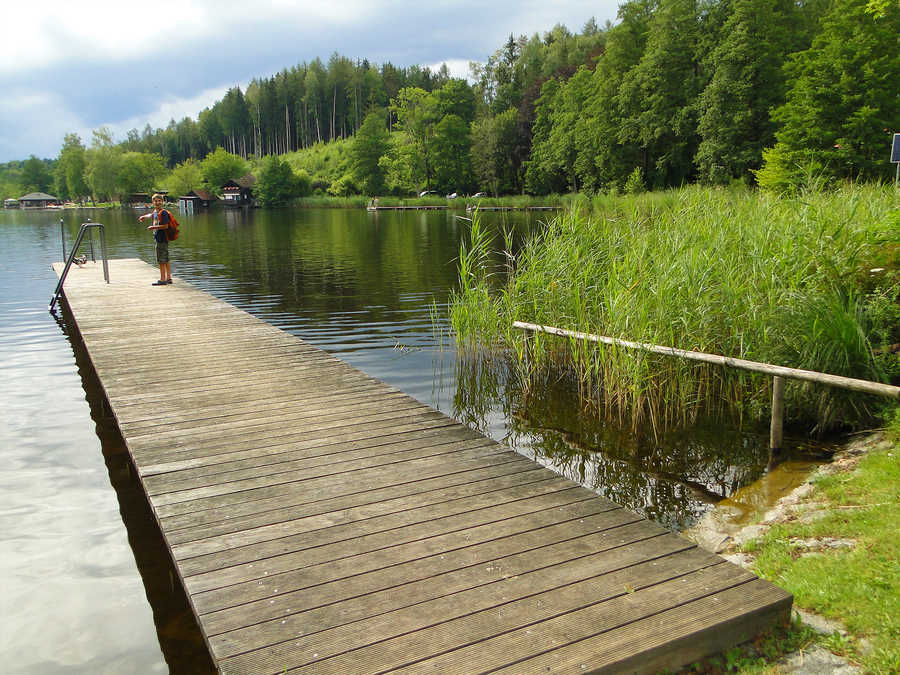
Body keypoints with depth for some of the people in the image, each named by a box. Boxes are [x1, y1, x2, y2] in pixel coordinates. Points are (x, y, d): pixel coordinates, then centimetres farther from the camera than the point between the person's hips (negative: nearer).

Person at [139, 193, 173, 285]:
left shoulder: (163, 212, -14)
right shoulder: (155, 211, 13)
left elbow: (166, 226, -21)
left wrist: (153, 227, -17)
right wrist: (144, 216, 35)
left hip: (162, 239, -9)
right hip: (158, 238, 9)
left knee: (161, 260, -6)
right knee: (166, 260, 13)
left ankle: (162, 279, -2)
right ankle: (169, 278, 20)